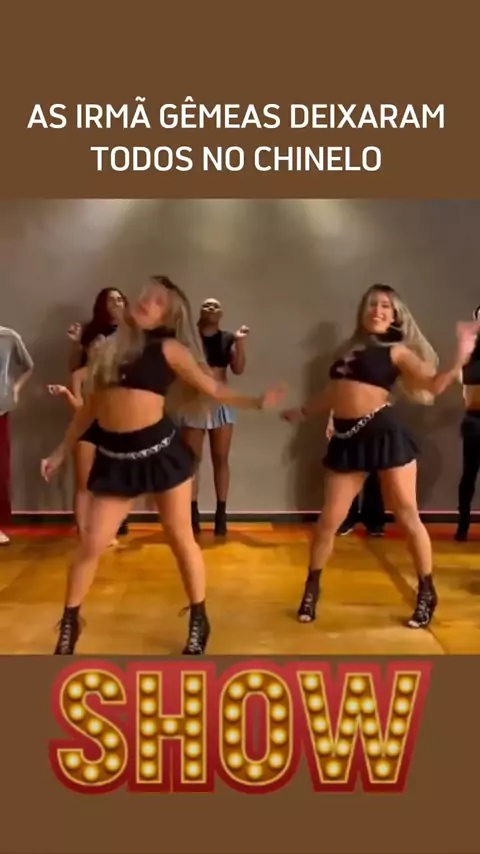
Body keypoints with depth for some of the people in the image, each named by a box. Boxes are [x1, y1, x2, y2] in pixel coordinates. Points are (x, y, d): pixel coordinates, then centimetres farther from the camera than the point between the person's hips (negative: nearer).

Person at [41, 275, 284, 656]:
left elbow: (212, 388, 6)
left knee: (181, 538, 8)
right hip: (114, 456, 3)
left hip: (160, 449, -3)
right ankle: (69, 624, 27)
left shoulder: (169, 348, 0)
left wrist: (256, 402, -2)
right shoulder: (110, 348, 11)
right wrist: (62, 450, 18)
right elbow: (91, 405, 16)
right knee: (91, 544, 5)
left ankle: (199, 621, 25)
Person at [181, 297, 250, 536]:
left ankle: (221, 514, 10)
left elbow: (238, 370, -6)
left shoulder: (228, 339, 3)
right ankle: (193, 513, 9)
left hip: (221, 404, 1)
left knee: (220, 459, 5)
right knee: (192, 460, 1)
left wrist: (240, 343, -14)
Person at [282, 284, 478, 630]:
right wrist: (303, 411, 37)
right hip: (347, 440, 4)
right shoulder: (350, 350, 17)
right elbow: (334, 393, 28)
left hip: (385, 433, -4)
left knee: (408, 517, 2)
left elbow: (434, 384, -8)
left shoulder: (397, 351, 3)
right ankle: (312, 589, 22)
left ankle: (427, 593, 19)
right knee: (329, 520, 5)